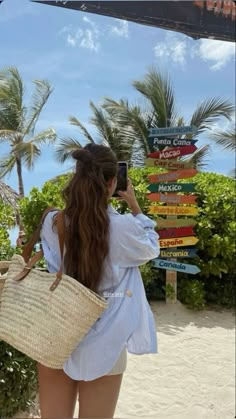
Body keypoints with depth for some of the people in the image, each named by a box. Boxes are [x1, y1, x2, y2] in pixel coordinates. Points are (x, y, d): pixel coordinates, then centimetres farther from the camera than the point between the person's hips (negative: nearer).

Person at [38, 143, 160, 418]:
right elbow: (152, 248, 4)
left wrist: (81, 197, 6)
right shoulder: (124, 227, -17)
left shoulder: (51, 223, -11)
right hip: (101, 344, -2)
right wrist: (135, 208, 8)